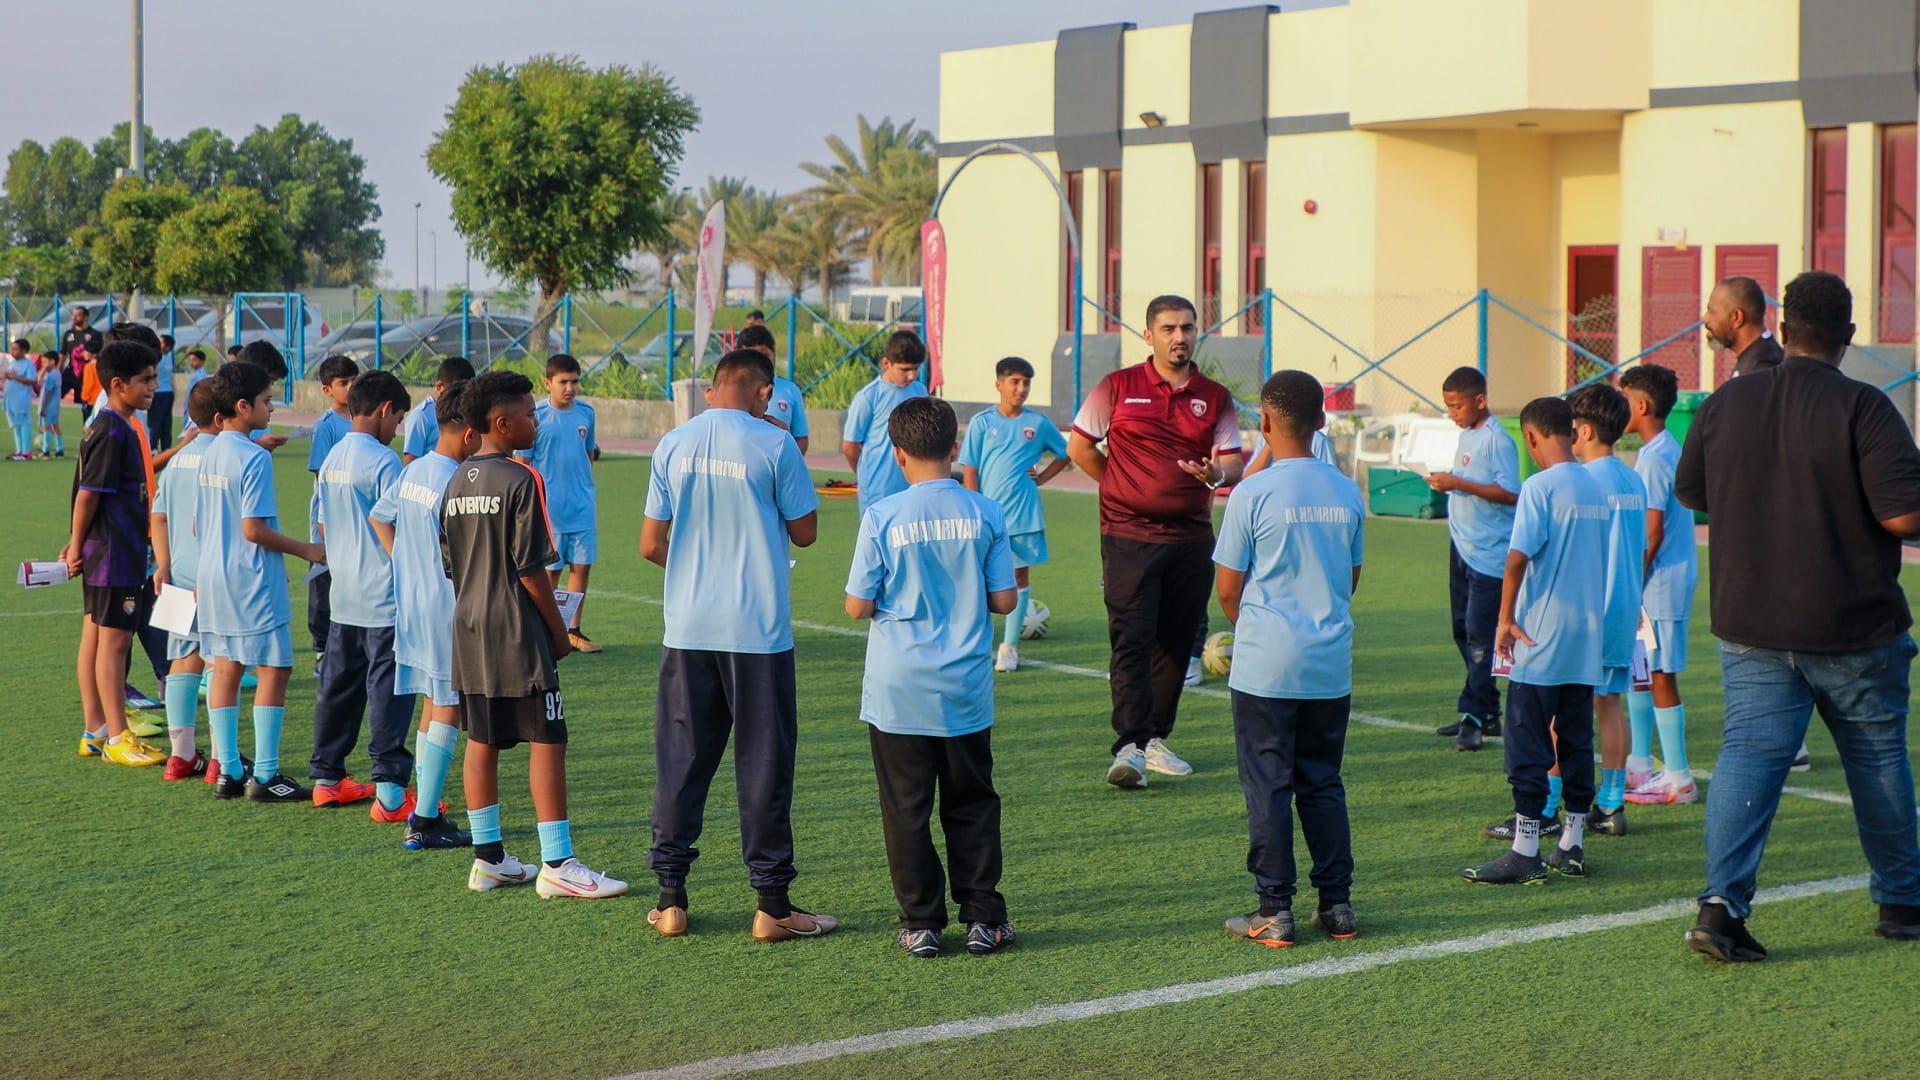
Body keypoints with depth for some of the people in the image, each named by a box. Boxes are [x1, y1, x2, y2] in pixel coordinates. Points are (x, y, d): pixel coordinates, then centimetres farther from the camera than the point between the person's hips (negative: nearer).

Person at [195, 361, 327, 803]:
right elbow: (253, 528, -20)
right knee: (273, 668, -2)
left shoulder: (209, 454, 10)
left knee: (225, 668, 10)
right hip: (252, 579, -9)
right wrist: (305, 549, -9)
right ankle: (264, 776, -2)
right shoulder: (254, 457, -16)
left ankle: (228, 771, 13)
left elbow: (198, 524, 16)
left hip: (213, 576, 9)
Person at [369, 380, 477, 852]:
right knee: (448, 709, -3)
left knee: (433, 703, 16)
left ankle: (426, 811, 20)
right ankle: (425, 821, -3)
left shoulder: (412, 472, 8)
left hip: (412, 601, 9)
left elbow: (378, 517, 21)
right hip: (448, 609, -9)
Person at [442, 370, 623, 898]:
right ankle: (557, 864, -6)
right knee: (548, 742, -5)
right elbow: (531, 568, -14)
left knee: (481, 742, 11)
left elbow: (451, 565, 14)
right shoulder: (520, 481, -14)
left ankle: (489, 859, 16)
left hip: (469, 629, 8)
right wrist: (558, 630, -6)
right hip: (517, 633, -8)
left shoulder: (456, 483, 10)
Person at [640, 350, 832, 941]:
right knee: (763, 764, 3)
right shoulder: (773, 446, -9)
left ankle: (671, 899, 12)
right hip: (758, 631, -3)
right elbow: (805, 532, 1)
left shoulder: (673, 445, 3)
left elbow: (651, 545, 6)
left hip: (688, 631, 4)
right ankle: (772, 906, 7)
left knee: (680, 760, 10)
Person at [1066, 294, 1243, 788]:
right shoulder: (1117, 387, 1)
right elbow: (1078, 446, 8)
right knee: (1131, 640, -11)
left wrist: (1217, 474, -20)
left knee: (1176, 642, 9)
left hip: (1191, 538, 4)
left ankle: (1156, 738, 20)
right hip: (1129, 537, -3)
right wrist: (1123, 489, 8)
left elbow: (1234, 463, 2)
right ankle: (1129, 747, -17)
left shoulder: (1215, 398, 8)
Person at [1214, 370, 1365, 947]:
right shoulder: (1347, 493, 4)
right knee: (1323, 784, 14)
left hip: (1266, 666, -4)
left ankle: (1274, 911, 4)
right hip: (1331, 666, 4)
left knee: (1268, 787, 2)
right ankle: (1337, 904, 15)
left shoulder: (1252, 494, -11)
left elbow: (1227, 587, -4)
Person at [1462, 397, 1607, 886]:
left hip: (1541, 641, -7)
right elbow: (1602, 560, 15)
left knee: (1528, 744, -3)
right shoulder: (1596, 488, 10)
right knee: (1576, 740, 12)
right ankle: (1572, 845, 16)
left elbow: (1519, 556, -20)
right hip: (1586, 638, 7)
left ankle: (1525, 853, -3)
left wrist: (1506, 619, -13)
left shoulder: (1541, 487, -12)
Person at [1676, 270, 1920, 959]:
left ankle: (1722, 902, -18)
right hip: (1854, 627, -2)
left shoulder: (1726, 403, 1)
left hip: (1749, 624, 3)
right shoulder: (1863, 409, -14)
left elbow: (1690, 494, 14)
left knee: (1750, 753, -1)